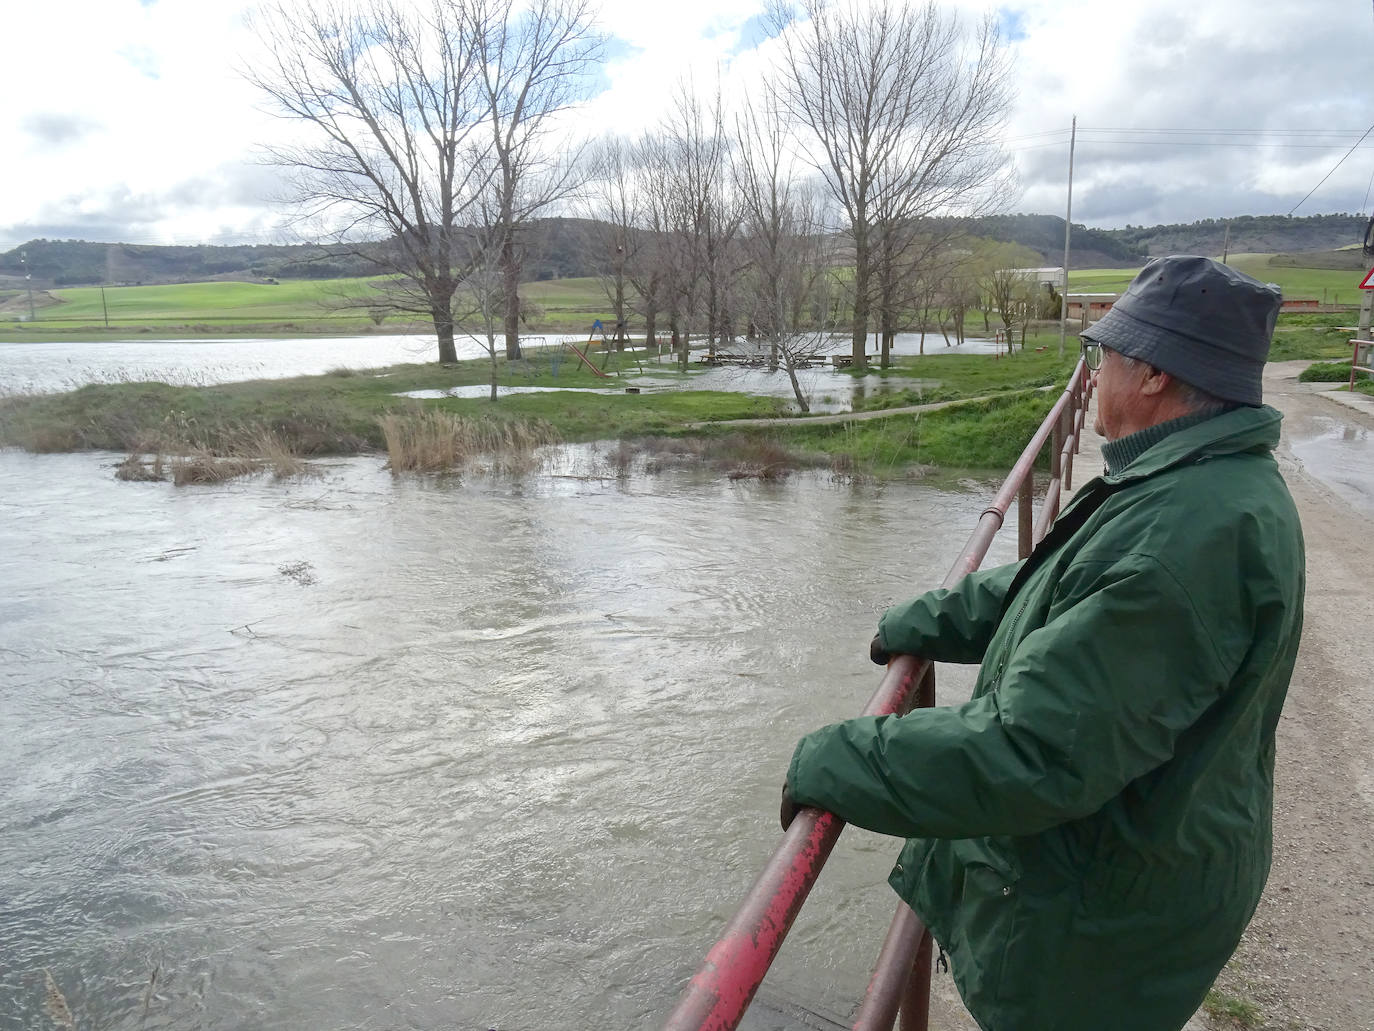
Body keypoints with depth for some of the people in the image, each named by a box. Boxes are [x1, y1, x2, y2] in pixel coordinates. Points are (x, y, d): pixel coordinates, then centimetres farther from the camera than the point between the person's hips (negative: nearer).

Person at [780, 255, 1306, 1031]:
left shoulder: (1192, 533, -34)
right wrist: (932, 621, 10)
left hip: (1104, 908, -9)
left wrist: (837, 765, -27)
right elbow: (1064, 592, 15)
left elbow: (1036, 750, -36)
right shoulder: (1208, 486, 3)